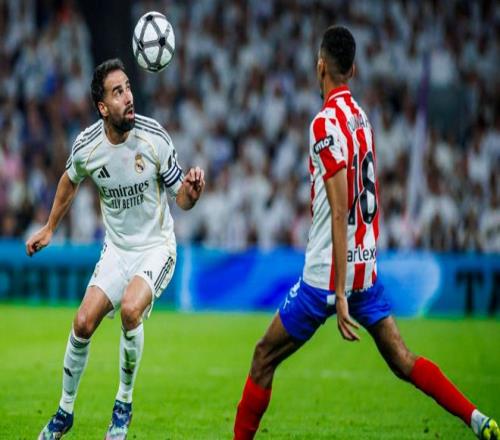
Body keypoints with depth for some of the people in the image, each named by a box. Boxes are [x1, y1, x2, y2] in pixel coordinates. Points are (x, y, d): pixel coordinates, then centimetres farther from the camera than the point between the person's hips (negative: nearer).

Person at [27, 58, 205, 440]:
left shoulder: (154, 137, -18)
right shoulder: (86, 147, -11)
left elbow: (182, 199, -8)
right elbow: (71, 180, 14)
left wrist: (192, 190, -31)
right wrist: (50, 228, 21)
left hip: (156, 247, -3)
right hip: (117, 248, 3)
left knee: (130, 308, -28)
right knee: (84, 322, -9)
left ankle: (124, 402, -8)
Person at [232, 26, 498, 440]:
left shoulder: (326, 124, -16)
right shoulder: (363, 118, 9)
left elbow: (340, 212, -20)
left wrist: (340, 294, -21)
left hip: (328, 276, -7)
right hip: (367, 267, 7)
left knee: (265, 357, 5)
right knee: (402, 360, 8)